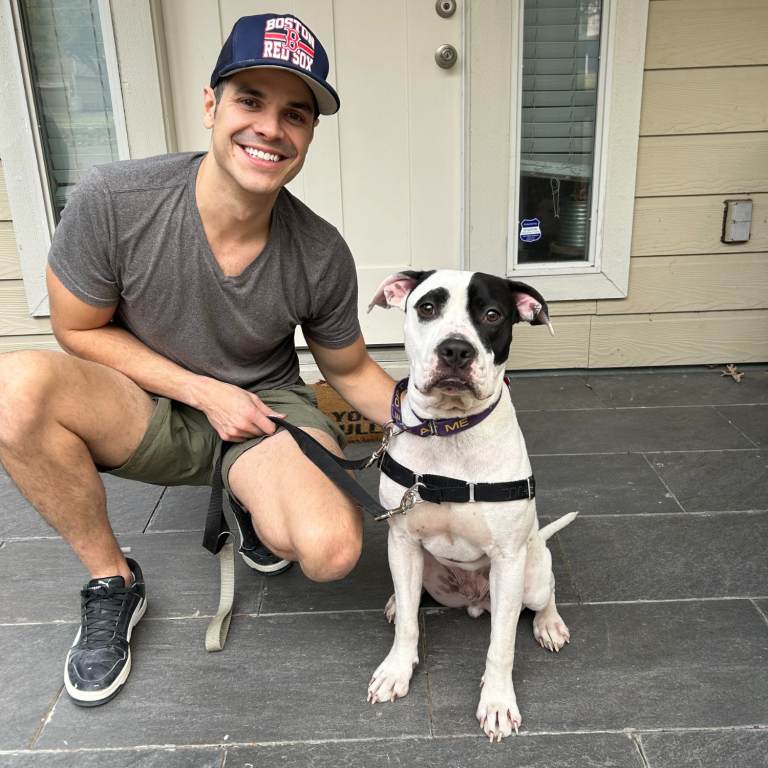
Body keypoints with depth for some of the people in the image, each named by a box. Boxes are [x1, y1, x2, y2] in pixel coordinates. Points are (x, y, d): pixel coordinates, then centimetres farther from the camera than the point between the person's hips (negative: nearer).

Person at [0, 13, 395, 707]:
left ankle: (260, 511, 13)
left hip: (266, 408, 0)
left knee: (332, 552, -28)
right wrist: (205, 392, -15)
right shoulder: (114, 201, -20)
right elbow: (78, 330, -7)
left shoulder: (322, 257, -15)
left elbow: (351, 371, 0)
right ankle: (111, 580, -6)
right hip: (147, 412, 1)